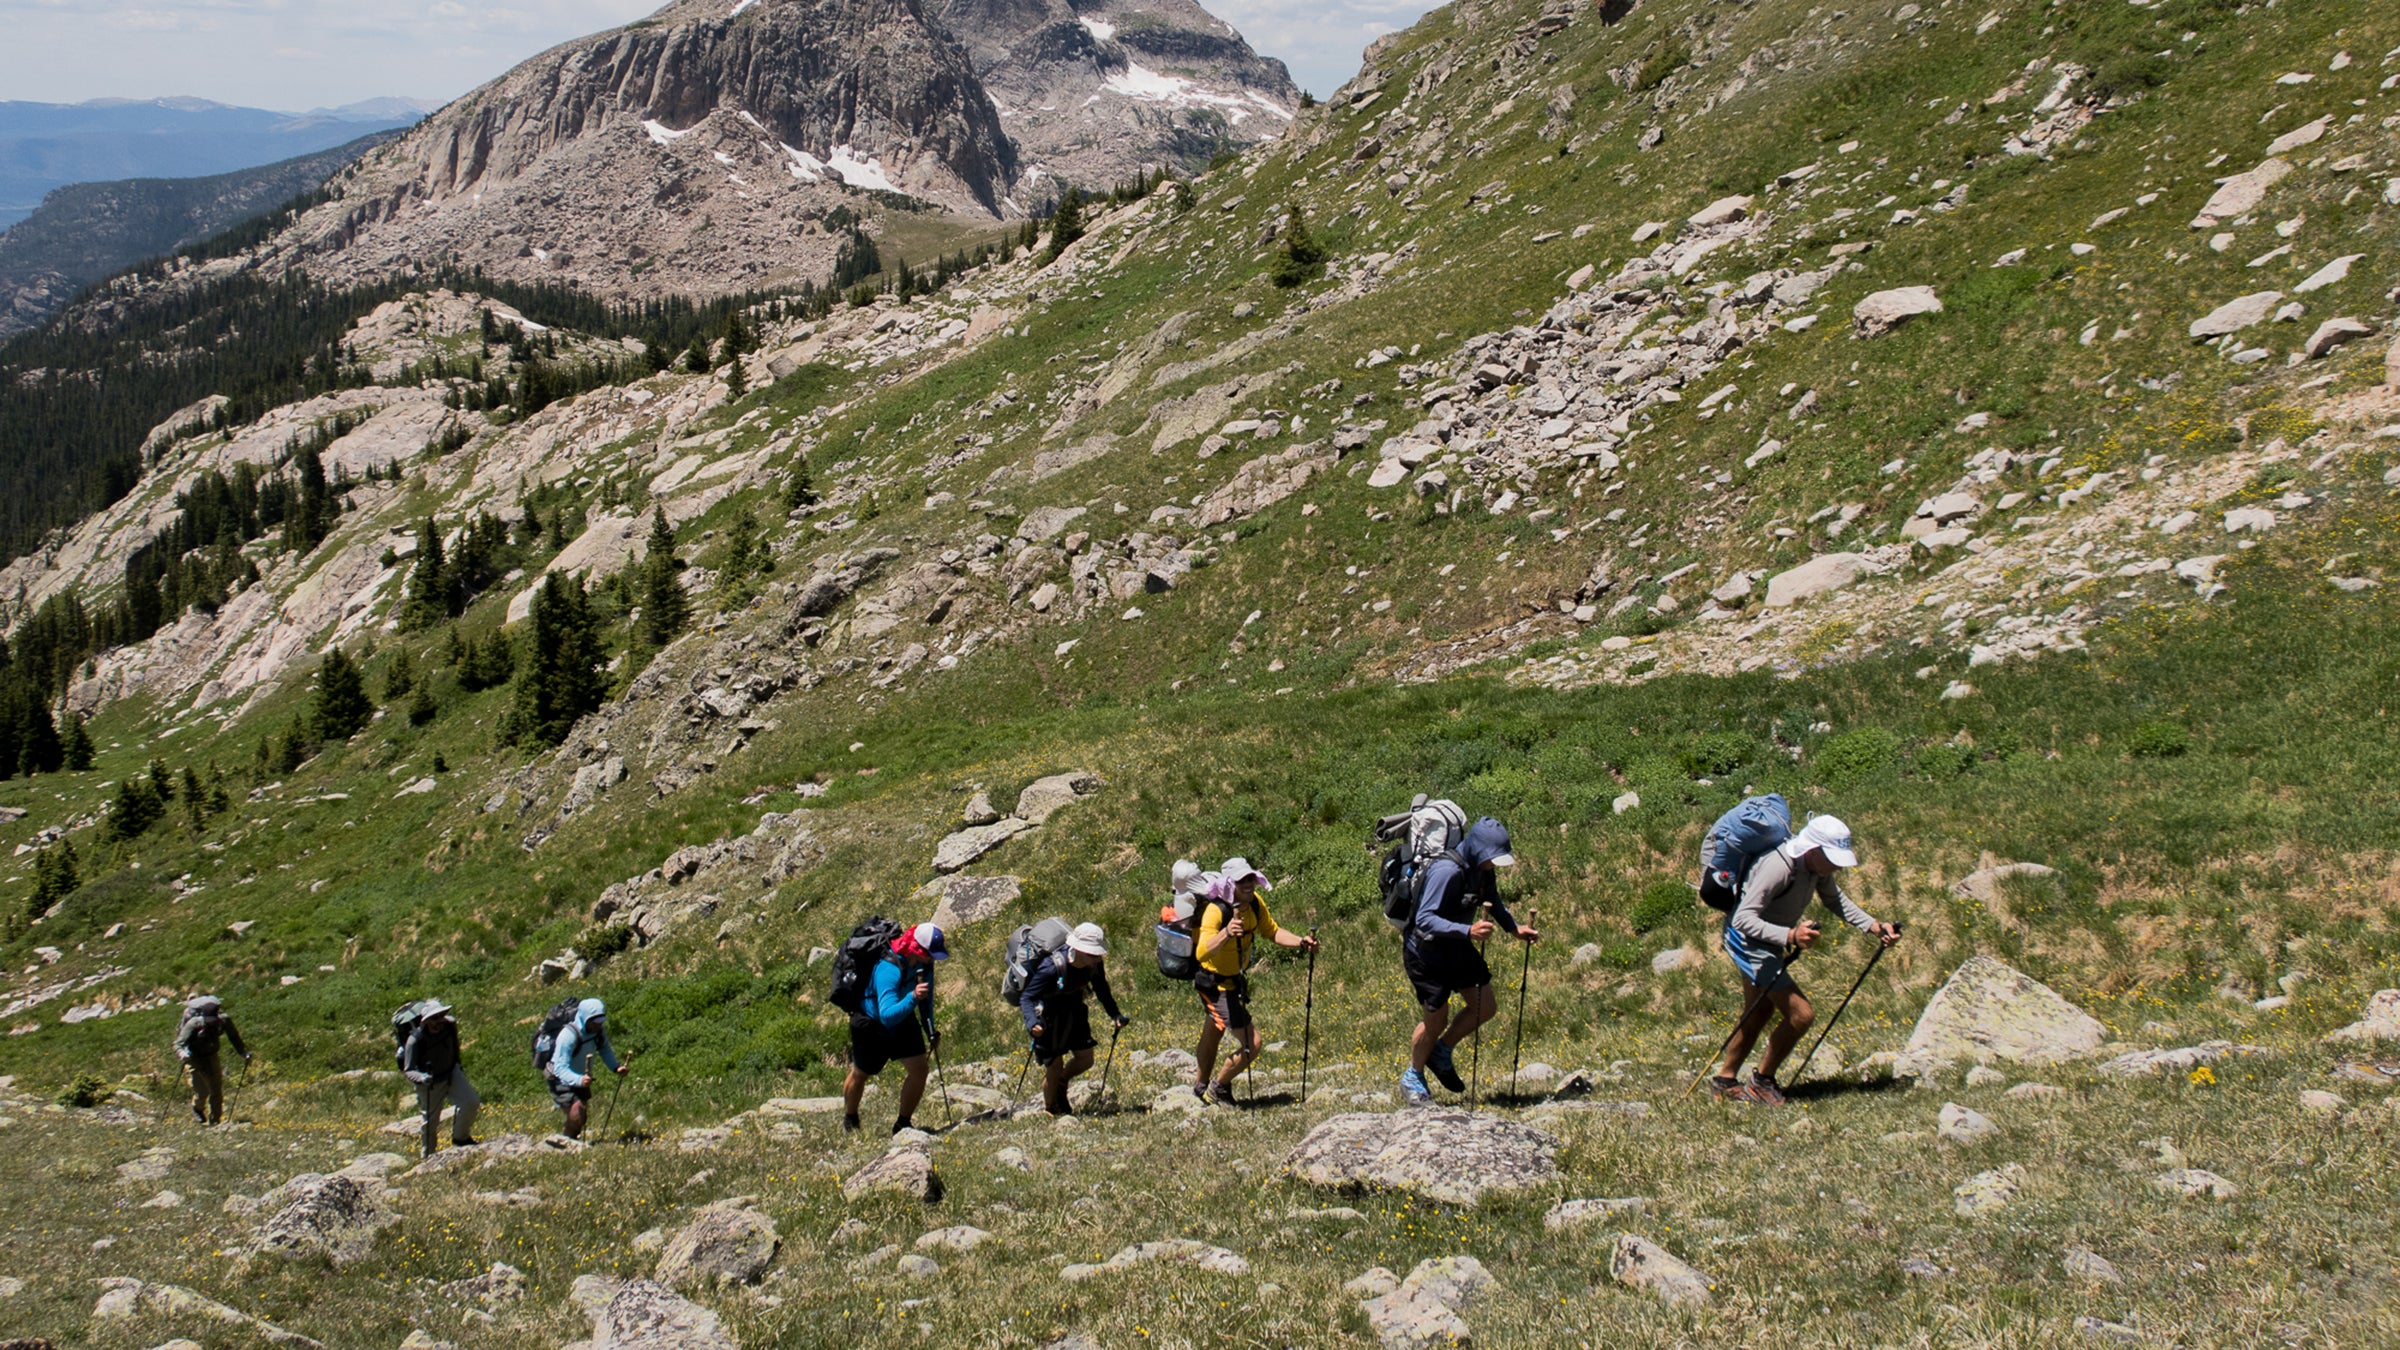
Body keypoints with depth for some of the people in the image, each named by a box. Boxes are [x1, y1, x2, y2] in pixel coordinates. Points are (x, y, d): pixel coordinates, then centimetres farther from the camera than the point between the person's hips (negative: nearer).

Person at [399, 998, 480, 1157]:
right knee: (430, 1122, 8)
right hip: (430, 1084, -3)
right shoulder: (415, 1040, -30)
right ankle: (428, 1158, 32)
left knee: (471, 1103, -16)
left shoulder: (450, 1025, -18)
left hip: (452, 1073, 3)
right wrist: (421, 1078, -48)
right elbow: (408, 1070, -28)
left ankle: (460, 1137, 11)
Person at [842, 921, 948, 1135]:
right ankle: (849, 1120, 44)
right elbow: (887, 1015, -48)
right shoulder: (889, 968, -41)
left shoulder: (924, 964, -18)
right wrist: (913, 998, -62)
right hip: (872, 1023, -5)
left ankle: (903, 1123, 11)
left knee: (919, 1070, -9)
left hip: (904, 1021, 5)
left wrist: (931, 1031, 2)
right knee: (860, 1074, 16)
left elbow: (926, 996, 3)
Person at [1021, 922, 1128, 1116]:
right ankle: (1052, 1113, 25)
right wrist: (1032, 1023, -48)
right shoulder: (1052, 968, -36)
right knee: (1055, 1067, -1)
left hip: (1074, 1012, 6)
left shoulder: (1095, 964, -18)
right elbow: (1027, 998, -31)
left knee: (1085, 1060, 9)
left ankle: (1061, 1085, 40)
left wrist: (1115, 1015, -8)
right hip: (1049, 1016, -6)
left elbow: (1102, 990, 3)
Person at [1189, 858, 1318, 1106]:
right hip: (1216, 985, -8)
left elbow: (1271, 932, 7)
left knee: (1213, 1031, 27)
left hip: (1235, 980, 8)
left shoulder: (1254, 903, -10)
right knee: (1251, 1044, -11)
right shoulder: (1215, 910, -32)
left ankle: (1201, 1086, 48)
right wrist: (1226, 932, -62)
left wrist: (1301, 942, -8)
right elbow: (1202, 953, -45)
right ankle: (1218, 1088, 12)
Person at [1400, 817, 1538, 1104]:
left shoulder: (1483, 868, -6)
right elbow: (1425, 919, -36)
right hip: (1426, 951, -8)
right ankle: (1412, 1077, 28)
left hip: (1457, 946, 8)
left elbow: (1493, 901, 16)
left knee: (1486, 1007, 8)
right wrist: (1468, 931, -47)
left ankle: (1442, 1053, 31)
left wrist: (1514, 927, 0)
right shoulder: (1447, 871, -32)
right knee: (1436, 1020, 2)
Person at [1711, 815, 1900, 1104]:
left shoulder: (1817, 866, -8)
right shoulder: (1777, 867, -34)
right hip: (1747, 940, -9)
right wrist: (1790, 936, -47)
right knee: (1801, 1014, -10)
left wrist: (1873, 926, -5)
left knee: (1759, 1013, 22)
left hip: (1767, 943, 10)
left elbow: (1836, 901, 8)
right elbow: (1742, 918, -36)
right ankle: (1762, 1082, 6)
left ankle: (1725, 1080, 36)